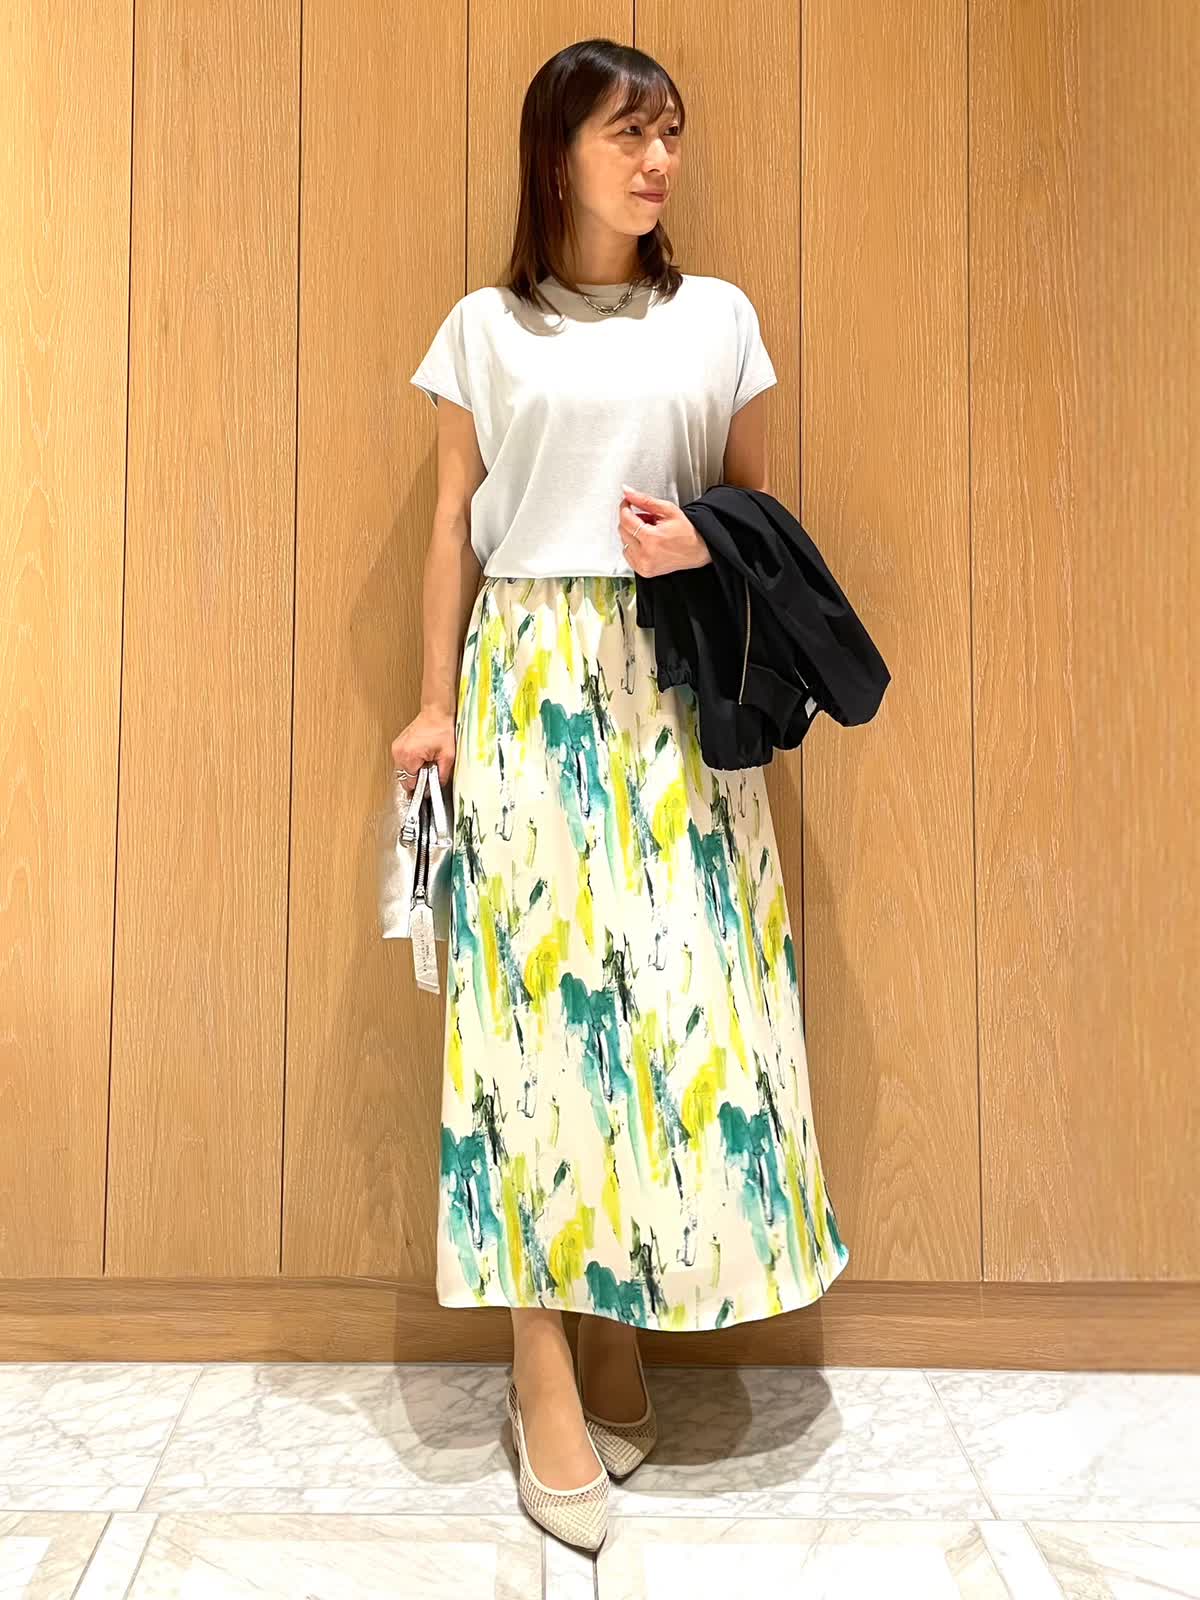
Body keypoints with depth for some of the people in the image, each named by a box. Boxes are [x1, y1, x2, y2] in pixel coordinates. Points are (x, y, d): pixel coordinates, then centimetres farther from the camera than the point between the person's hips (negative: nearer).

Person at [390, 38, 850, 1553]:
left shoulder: (719, 317, 12)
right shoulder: (484, 329, 9)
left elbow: (761, 504, 14)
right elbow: (454, 526, 8)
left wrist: (708, 547, -8)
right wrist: (436, 703, 2)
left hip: (673, 687, 2)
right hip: (528, 684, -1)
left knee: (673, 981, -2)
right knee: (533, 986, -4)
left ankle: (615, 1325, 15)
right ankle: (547, 1369, 6)